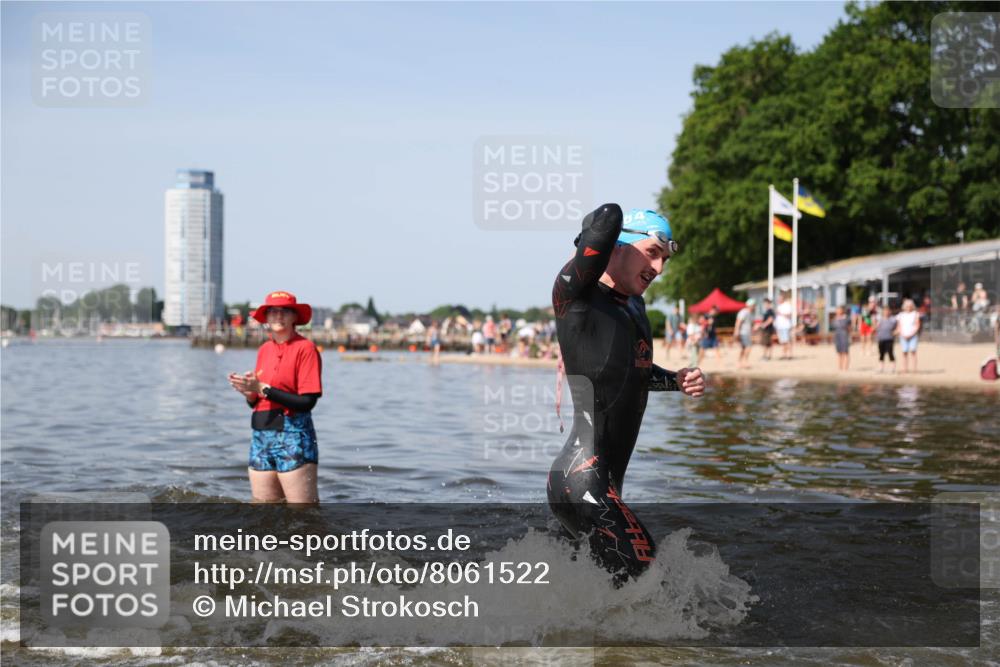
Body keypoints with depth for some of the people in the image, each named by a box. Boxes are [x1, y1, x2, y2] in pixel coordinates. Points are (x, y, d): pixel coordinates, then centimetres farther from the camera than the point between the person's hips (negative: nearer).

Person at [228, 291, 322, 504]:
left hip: (293, 436, -7)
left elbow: (307, 402, -15)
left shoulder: (305, 348, -7)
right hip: (261, 437, 7)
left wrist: (263, 389, -17)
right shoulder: (264, 349, 13)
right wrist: (249, 393, -4)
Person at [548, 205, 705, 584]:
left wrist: (677, 381, 17)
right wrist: (593, 239, -4)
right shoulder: (576, 296, -10)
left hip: (605, 485, 10)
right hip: (582, 481, -10)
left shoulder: (634, 306, 18)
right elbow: (609, 218, -27)